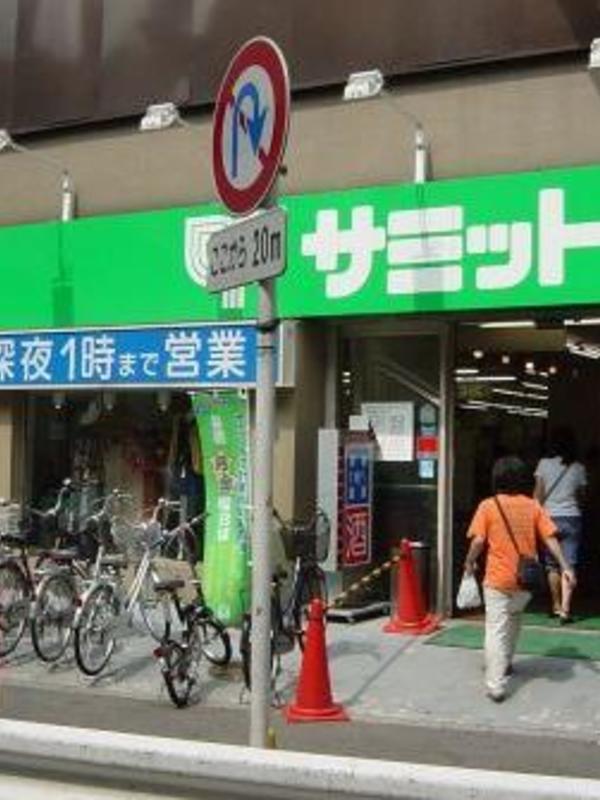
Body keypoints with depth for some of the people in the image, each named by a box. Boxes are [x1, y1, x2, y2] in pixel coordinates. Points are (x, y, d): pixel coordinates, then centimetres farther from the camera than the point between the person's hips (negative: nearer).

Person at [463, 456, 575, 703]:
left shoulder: (488, 505, -6)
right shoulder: (533, 505, 3)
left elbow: (478, 541, -11)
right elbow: (550, 538, -1)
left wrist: (470, 562, 5)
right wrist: (565, 566, 2)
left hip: (498, 579, -4)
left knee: (496, 631, -4)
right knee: (513, 619, 28)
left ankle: (496, 685, -11)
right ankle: (504, 664, 39)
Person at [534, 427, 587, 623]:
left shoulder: (544, 464, -2)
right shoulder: (578, 468, 1)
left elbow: (538, 494, -4)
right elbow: (582, 496, 12)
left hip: (550, 517, 0)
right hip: (572, 518, 0)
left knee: (552, 565, 13)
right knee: (569, 565, -2)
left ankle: (556, 606, 23)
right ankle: (565, 609, -12)